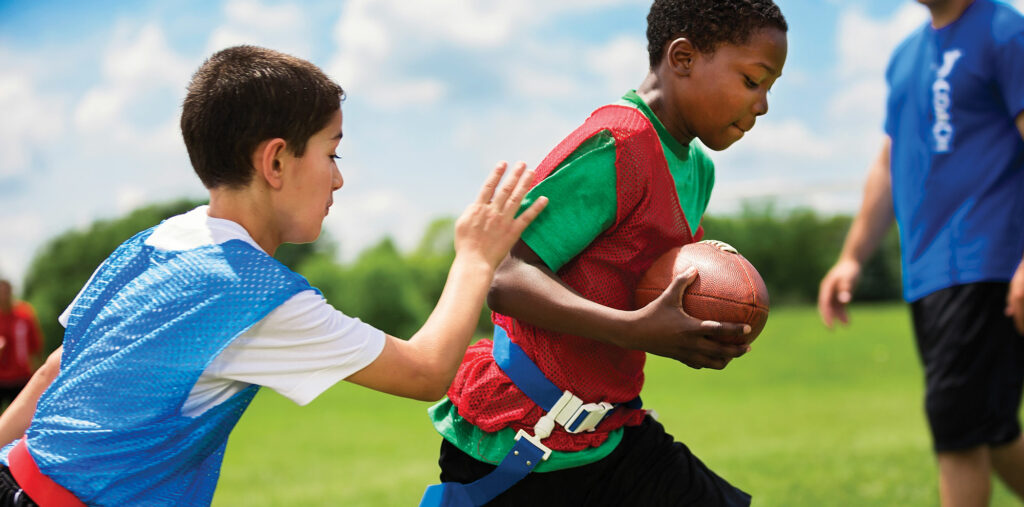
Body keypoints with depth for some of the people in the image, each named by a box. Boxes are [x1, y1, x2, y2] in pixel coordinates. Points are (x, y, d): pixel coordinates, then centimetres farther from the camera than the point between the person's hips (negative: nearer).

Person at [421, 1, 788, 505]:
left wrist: (704, 333, -2)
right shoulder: (614, 146, -19)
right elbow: (504, 278, -26)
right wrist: (635, 330, -35)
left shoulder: (697, 168, 10)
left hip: (608, 438, 8)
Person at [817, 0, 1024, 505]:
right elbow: (889, 167, 26)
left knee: (959, 429, -11)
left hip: (981, 268, -8)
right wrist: (852, 257, 19)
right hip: (924, 272, 8)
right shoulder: (905, 55, 20)